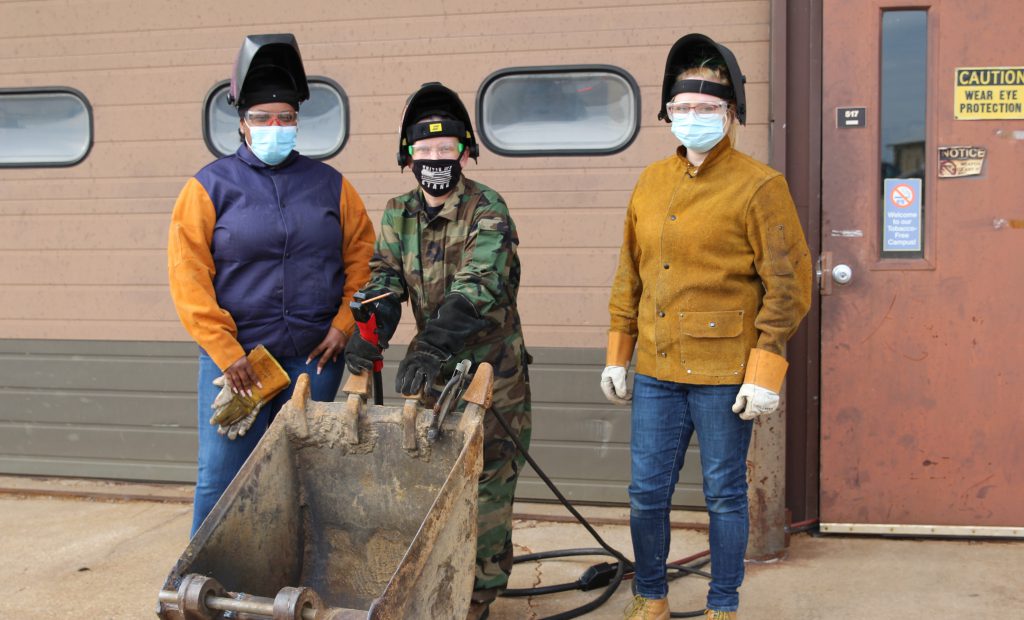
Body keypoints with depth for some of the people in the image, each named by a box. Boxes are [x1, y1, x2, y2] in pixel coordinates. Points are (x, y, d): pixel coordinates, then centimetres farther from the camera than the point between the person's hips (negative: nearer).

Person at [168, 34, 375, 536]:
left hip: (314, 358, 2)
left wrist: (344, 323, -1)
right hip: (233, 357, -2)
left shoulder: (329, 185, 8)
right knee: (221, 479, 0)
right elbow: (189, 279, -5)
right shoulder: (210, 187, 0)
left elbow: (362, 255, 10)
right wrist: (226, 353, -12)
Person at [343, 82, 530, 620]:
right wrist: (369, 332, -25)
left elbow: (478, 288, -29)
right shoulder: (399, 214, 4)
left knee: (486, 485, 1)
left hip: (491, 368, -5)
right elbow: (385, 279, -3)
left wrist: (432, 347, -43)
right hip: (432, 365, 5)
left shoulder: (487, 211, -16)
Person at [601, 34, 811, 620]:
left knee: (725, 495, 7)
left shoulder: (758, 186, -7)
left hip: (723, 375, -5)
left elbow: (789, 282, -9)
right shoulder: (651, 183, 11)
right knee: (647, 493, 11)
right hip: (657, 373, 5)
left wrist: (765, 370, -14)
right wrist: (618, 356, 14)